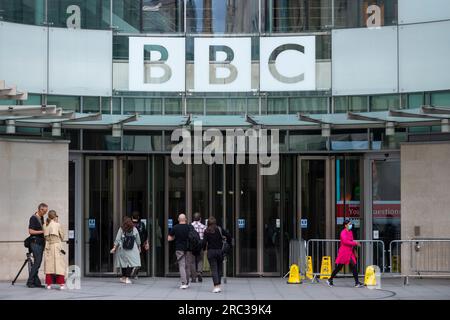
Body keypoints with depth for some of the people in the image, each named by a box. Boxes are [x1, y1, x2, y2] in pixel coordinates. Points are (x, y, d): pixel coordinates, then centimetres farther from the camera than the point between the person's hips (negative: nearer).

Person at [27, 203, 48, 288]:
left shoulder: (42, 218, 15)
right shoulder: (33, 218, -10)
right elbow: (31, 231, -16)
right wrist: (42, 231, -16)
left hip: (41, 242, 8)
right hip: (35, 243, -8)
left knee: (38, 262, 7)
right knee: (37, 262, -12)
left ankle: (36, 282, 8)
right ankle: (30, 282, -7)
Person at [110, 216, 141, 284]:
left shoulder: (121, 229, -2)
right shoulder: (134, 229, -1)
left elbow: (117, 240, -3)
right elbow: (138, 240, 7)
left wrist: (114, 248, 4)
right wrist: (139, 247, 20)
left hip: (122, 249, 2)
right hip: (132, 250, -2)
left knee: (124, 263, 12)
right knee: (131, 263, -1)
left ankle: (123, 277, 21)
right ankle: (127, 278, -9)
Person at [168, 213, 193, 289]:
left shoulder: (175, 228, -3)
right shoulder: (190, 227, -2)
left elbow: (169, 238, 0)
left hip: (179, 249, -1)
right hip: (189, 249, 1)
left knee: (182, 266, -2)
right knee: (188, 266, 12)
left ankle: (183, 283, -15)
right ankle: (187, 283, 20)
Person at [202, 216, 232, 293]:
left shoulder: (206, 231, -3)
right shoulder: (220, 229, 0)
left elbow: (204, 242, -9)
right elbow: (228, 235, -8)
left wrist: (204, 249, 9)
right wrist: (229, 243, 8)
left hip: (211, 252, -2)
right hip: (219, 251, 2)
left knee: (214, 269, -1)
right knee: (219, 269, 14)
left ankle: (216, 286, -12)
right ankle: (218, 286, 19)